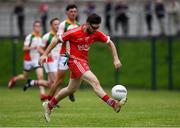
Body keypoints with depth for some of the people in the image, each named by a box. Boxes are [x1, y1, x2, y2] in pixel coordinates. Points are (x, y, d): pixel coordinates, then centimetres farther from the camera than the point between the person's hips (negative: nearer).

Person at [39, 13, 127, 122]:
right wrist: (45, 54, -9)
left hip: (84, 62, 8)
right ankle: (114, 104, -33)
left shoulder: (96, 34, -4)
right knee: (95, 82, -22)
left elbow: (110, 43, 8)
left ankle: (49, 105, 34)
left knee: (71, 89, 18)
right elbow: (57, 40, -8)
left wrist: (116, 59, -3)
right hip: (74, 61, -8)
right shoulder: (74, 33, -18)